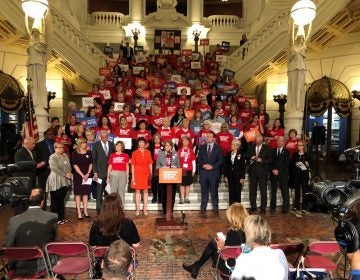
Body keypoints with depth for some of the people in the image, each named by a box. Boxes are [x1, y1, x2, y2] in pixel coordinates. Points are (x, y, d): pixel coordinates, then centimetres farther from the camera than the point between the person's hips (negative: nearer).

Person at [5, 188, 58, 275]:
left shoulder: (14, 220, -15)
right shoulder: (52, 217, -16)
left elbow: (8, 247, -5)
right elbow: (55, 240, -1)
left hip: (21, 268, 1)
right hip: (45, 265, -1)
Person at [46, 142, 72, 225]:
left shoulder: (65, 155, 12)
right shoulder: (52, 157, -9)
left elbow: (69, 166, 13)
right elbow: (55, 169, -19)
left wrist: (69, 174, -6)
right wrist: (65, 174, -17)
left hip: (64, 181, 6)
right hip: (55, 182, -6)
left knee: (62, 200, 13)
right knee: (55, 201, 3)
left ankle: (61, 217, 22)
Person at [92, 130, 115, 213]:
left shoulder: (111, 144, 9)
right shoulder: (96, 145, 0)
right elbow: (93, 160, -1)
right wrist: (95, 172, -7)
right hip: (100, 171, -2)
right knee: (99, 191, 0)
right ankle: (99, 208, 10)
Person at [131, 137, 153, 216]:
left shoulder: (148, 152, 5)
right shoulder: (135, 153, -1)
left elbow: (150, 164, 8)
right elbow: (132, 165, -1)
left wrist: (151, 174, 2)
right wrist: (133, 176, -5)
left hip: (146, 174, 2)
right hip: (137, 173, -2)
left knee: (145, 191, 6)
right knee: (137, 191, 3)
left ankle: (145, 209, 12)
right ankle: (137, 209, 9)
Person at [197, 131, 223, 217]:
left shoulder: (218, 148, 5)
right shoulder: (202, 147, 11)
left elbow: (220, 160, 0)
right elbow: (199, 159, 9)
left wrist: (212, 166, -10)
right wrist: (203, 165, -9)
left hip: (214, 172, -2)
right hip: (203, 172, 2)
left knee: (214, 191, 3)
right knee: (204, 191, 5)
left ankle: (215, 208, 12)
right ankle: (203, 208, 11)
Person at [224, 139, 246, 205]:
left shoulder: (241, 155, -3)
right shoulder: (228, 154, 7)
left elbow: (243, 167, -3)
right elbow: (225, 166, 8)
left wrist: (242, 177, -8)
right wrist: (225, 176, 3)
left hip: (238, 177, -3)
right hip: (230, 177, 3)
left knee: (237, 193, 0)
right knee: (231, 193, 6)